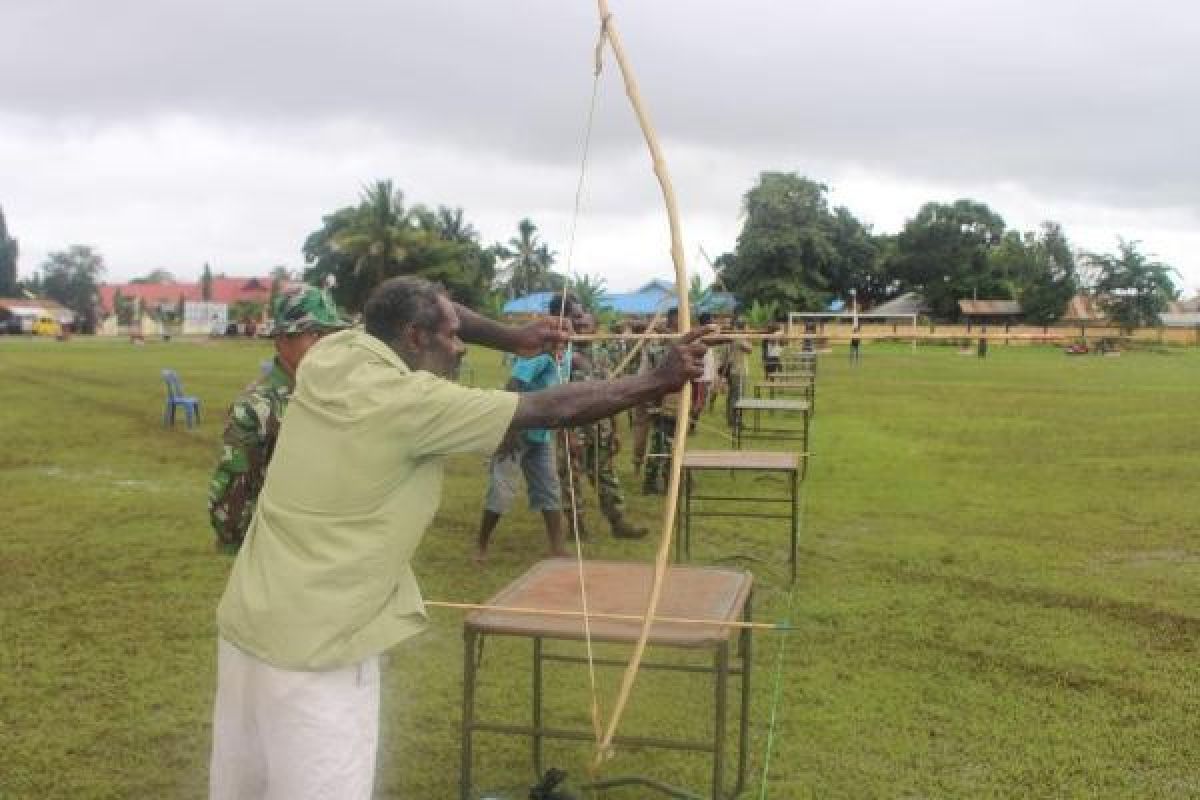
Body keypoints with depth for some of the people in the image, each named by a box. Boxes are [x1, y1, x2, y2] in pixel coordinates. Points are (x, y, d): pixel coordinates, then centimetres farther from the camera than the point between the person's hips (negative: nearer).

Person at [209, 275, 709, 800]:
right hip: (316, 650, -8)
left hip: (246, 625, 8)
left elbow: (414, 311, 20)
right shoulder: (412, 402, -19)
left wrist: (512, 337, 18)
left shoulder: (330, 356, 1)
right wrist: (660, 381, -7)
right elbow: (551, 410, -15)